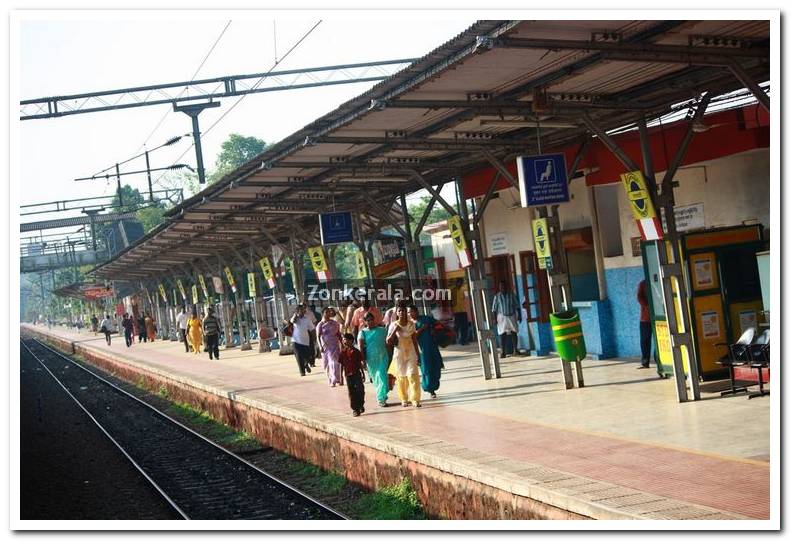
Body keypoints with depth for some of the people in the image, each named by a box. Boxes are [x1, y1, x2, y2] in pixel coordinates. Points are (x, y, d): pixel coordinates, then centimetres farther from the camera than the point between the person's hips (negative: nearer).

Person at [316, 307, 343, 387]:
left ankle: (334, 381, -13)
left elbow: (339, 334, 13)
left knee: (334, 362, -10)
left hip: (334, 345, 0)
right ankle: (331, 379, 19)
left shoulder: (334, 323, 7)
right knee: (326, 364, 5)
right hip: (325, 346, 0)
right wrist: (320, 346, -17)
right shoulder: (320, 325, 0)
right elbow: (318, 336, -6)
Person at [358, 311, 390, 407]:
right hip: (370, 359, 0)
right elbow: (361, 347, -5)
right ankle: (382, 396, 22)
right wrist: (362, 359, -13)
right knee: (375, 378, 8)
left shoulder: (382, 330, 7)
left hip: (382, 357, 0)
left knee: (382, 377, -12)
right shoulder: (363, 332, 2)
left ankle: (381, 398, -7)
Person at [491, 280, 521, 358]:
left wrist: (519, 315, 1)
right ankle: (503, 352, 1)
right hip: (502, 317, -1)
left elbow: (517, 306, 6)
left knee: (514, 333, 0)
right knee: (502, 334, -2)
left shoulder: (511, 295, 3)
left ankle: (515, 350, 10)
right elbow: (494, 309, 1)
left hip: (512, 316, 1)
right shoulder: (497, 296, 1)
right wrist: (495, 318, -6)